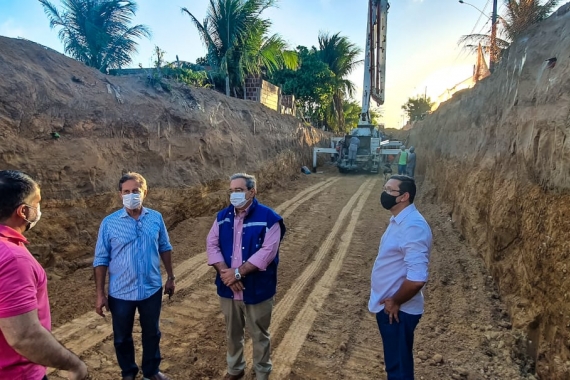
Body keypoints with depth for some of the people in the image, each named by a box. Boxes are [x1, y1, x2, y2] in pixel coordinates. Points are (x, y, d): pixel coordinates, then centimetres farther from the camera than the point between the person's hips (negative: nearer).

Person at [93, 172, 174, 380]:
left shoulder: (156, 218, -5)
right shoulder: (109, 222, -11)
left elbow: (165, 248, 6)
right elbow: (101, 260, -6)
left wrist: (170, 277, 8)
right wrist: (100, 294, -6)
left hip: (152, 289, 2)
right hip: (121, 293, -1)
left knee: (152, 333, 19)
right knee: (122, 337, 18)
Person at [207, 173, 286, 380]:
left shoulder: (269, 218, -14)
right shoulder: (222, 216, 2)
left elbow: (267, 252, -21)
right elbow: (212, 245, -2)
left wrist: (238, 272, -23)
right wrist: (225, 272, -16)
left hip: (257, 289, -4)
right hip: (228, 288, 5)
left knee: (259, 335, 13)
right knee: (232, 332, 22)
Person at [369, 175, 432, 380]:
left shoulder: (413, 227, -26)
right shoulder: (399, 221, 6)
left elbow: (417, 278, -32)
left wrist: (395, 302, -17)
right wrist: (388, 301, 15)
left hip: (398, 310, -9)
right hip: (387, 306, 9)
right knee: (395, 362, 25)